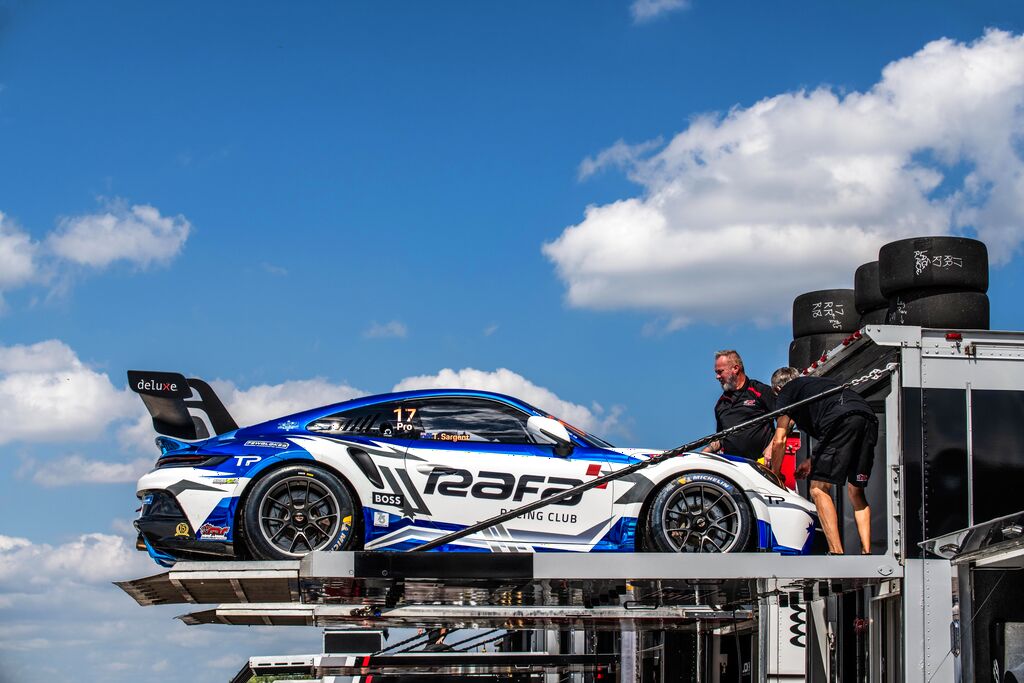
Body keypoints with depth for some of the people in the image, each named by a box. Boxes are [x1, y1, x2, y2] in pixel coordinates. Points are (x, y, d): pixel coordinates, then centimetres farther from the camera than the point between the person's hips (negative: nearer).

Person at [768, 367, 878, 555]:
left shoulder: (786, 392, 23)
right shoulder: (817, 383, 42)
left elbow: (779, 440, 18)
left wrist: (775, 474, 31)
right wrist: (813, 462, 49)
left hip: (841, 419, -7)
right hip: (869, 417, 7)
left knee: (819, 489, -1)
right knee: (856, 493, 16)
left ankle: (836, 551, -11)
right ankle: (866, 552, 6)